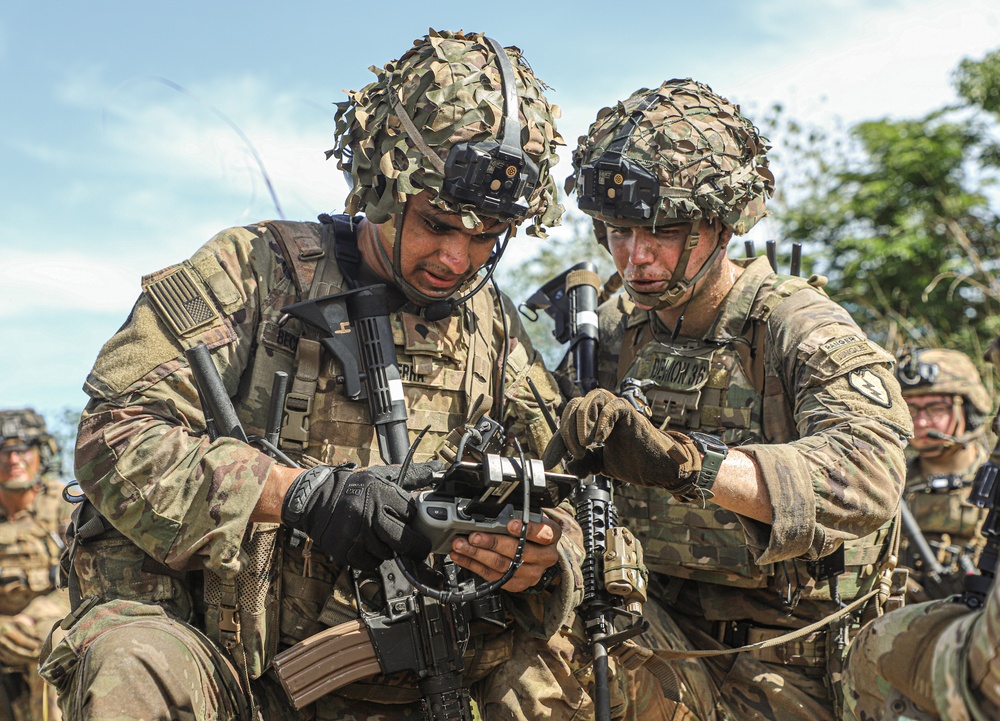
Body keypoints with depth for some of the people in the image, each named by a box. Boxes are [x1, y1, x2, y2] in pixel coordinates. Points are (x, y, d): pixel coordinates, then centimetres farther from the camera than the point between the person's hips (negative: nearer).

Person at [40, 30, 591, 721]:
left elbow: (563, 512, 9)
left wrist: (539, 562, -17)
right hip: (205, 642, -4)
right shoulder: (253, 272, -2)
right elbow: (116, 435, -11)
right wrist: (301, 493, -24)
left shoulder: (495, 332, 10)